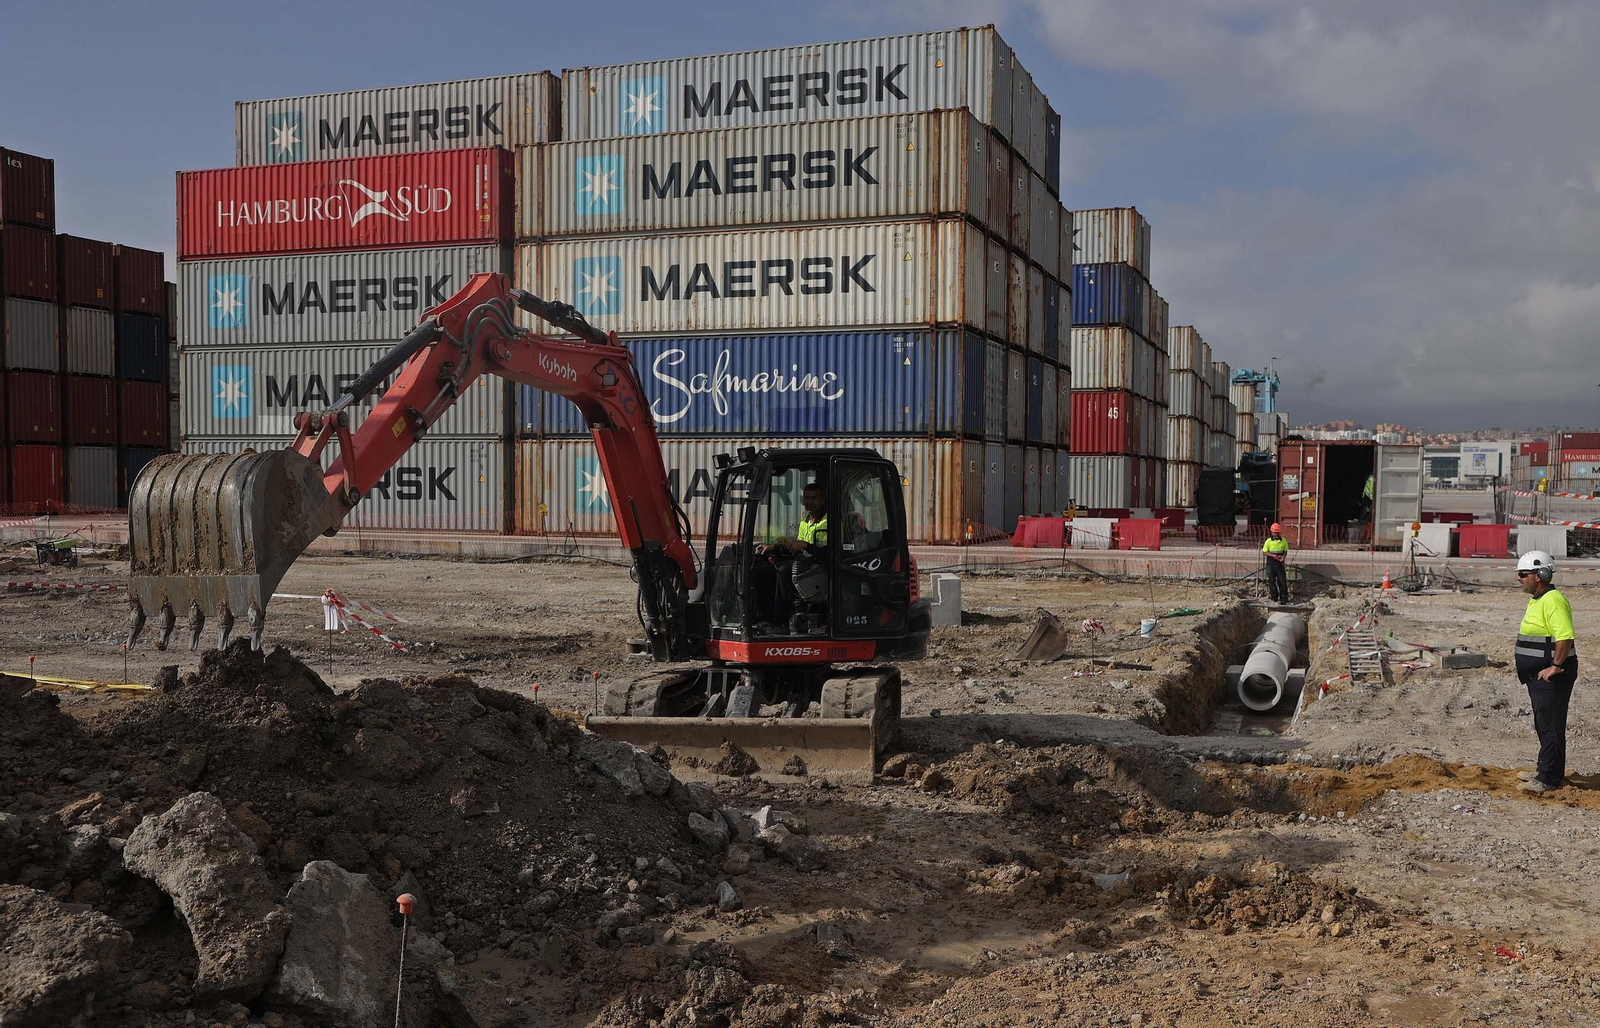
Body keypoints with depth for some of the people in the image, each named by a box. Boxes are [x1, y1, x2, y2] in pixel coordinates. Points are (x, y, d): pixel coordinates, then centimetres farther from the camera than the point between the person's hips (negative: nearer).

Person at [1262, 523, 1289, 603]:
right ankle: (1274, 598, 12)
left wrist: (1283, 557, -11)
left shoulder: (1284, 541, 2)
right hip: (1271, 563, -1)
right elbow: (1264, 552, 0)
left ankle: (1284, 598, 8)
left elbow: (1285, 551, 10)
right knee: (1271, 581, 2)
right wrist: (1273, 555, -16)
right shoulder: (1269, 541, -3)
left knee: (1282, 581, 1)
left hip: (1280, 563, 1)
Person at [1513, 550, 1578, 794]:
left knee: (1551, 727, -5)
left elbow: (1565, 637, -28)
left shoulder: (1553, 601, -20)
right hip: (1538, 676, 11)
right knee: (1543, 725, 19)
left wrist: (1556, 666, -24)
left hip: (1551, 677, -11)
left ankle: (1549, 779, -2)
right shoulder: (1538, 600, 15)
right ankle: (1545, 770, 30)